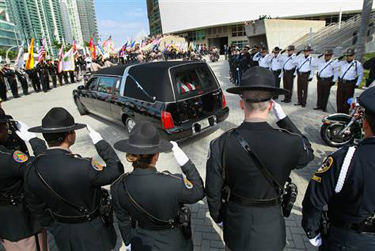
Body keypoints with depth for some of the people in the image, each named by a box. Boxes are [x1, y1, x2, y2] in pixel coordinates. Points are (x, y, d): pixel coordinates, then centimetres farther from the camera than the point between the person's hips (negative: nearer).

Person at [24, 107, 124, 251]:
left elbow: (36, 208, -1)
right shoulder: (83, 167, -35)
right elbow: (116, 171, -21)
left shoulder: (32, 170, -14)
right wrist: (100, 142, -17)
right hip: (92, 233, -5)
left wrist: (52, 228, 16)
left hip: (62, 234, 5)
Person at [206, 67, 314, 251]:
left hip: (237, 229, 0)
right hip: (271, 230, 1)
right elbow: (308, 154, 3)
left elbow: (213, 191, -11)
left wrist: (218, 217, 9)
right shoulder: (290, 143, -23)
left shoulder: (220, 145, -22)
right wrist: (283, 118, -1)